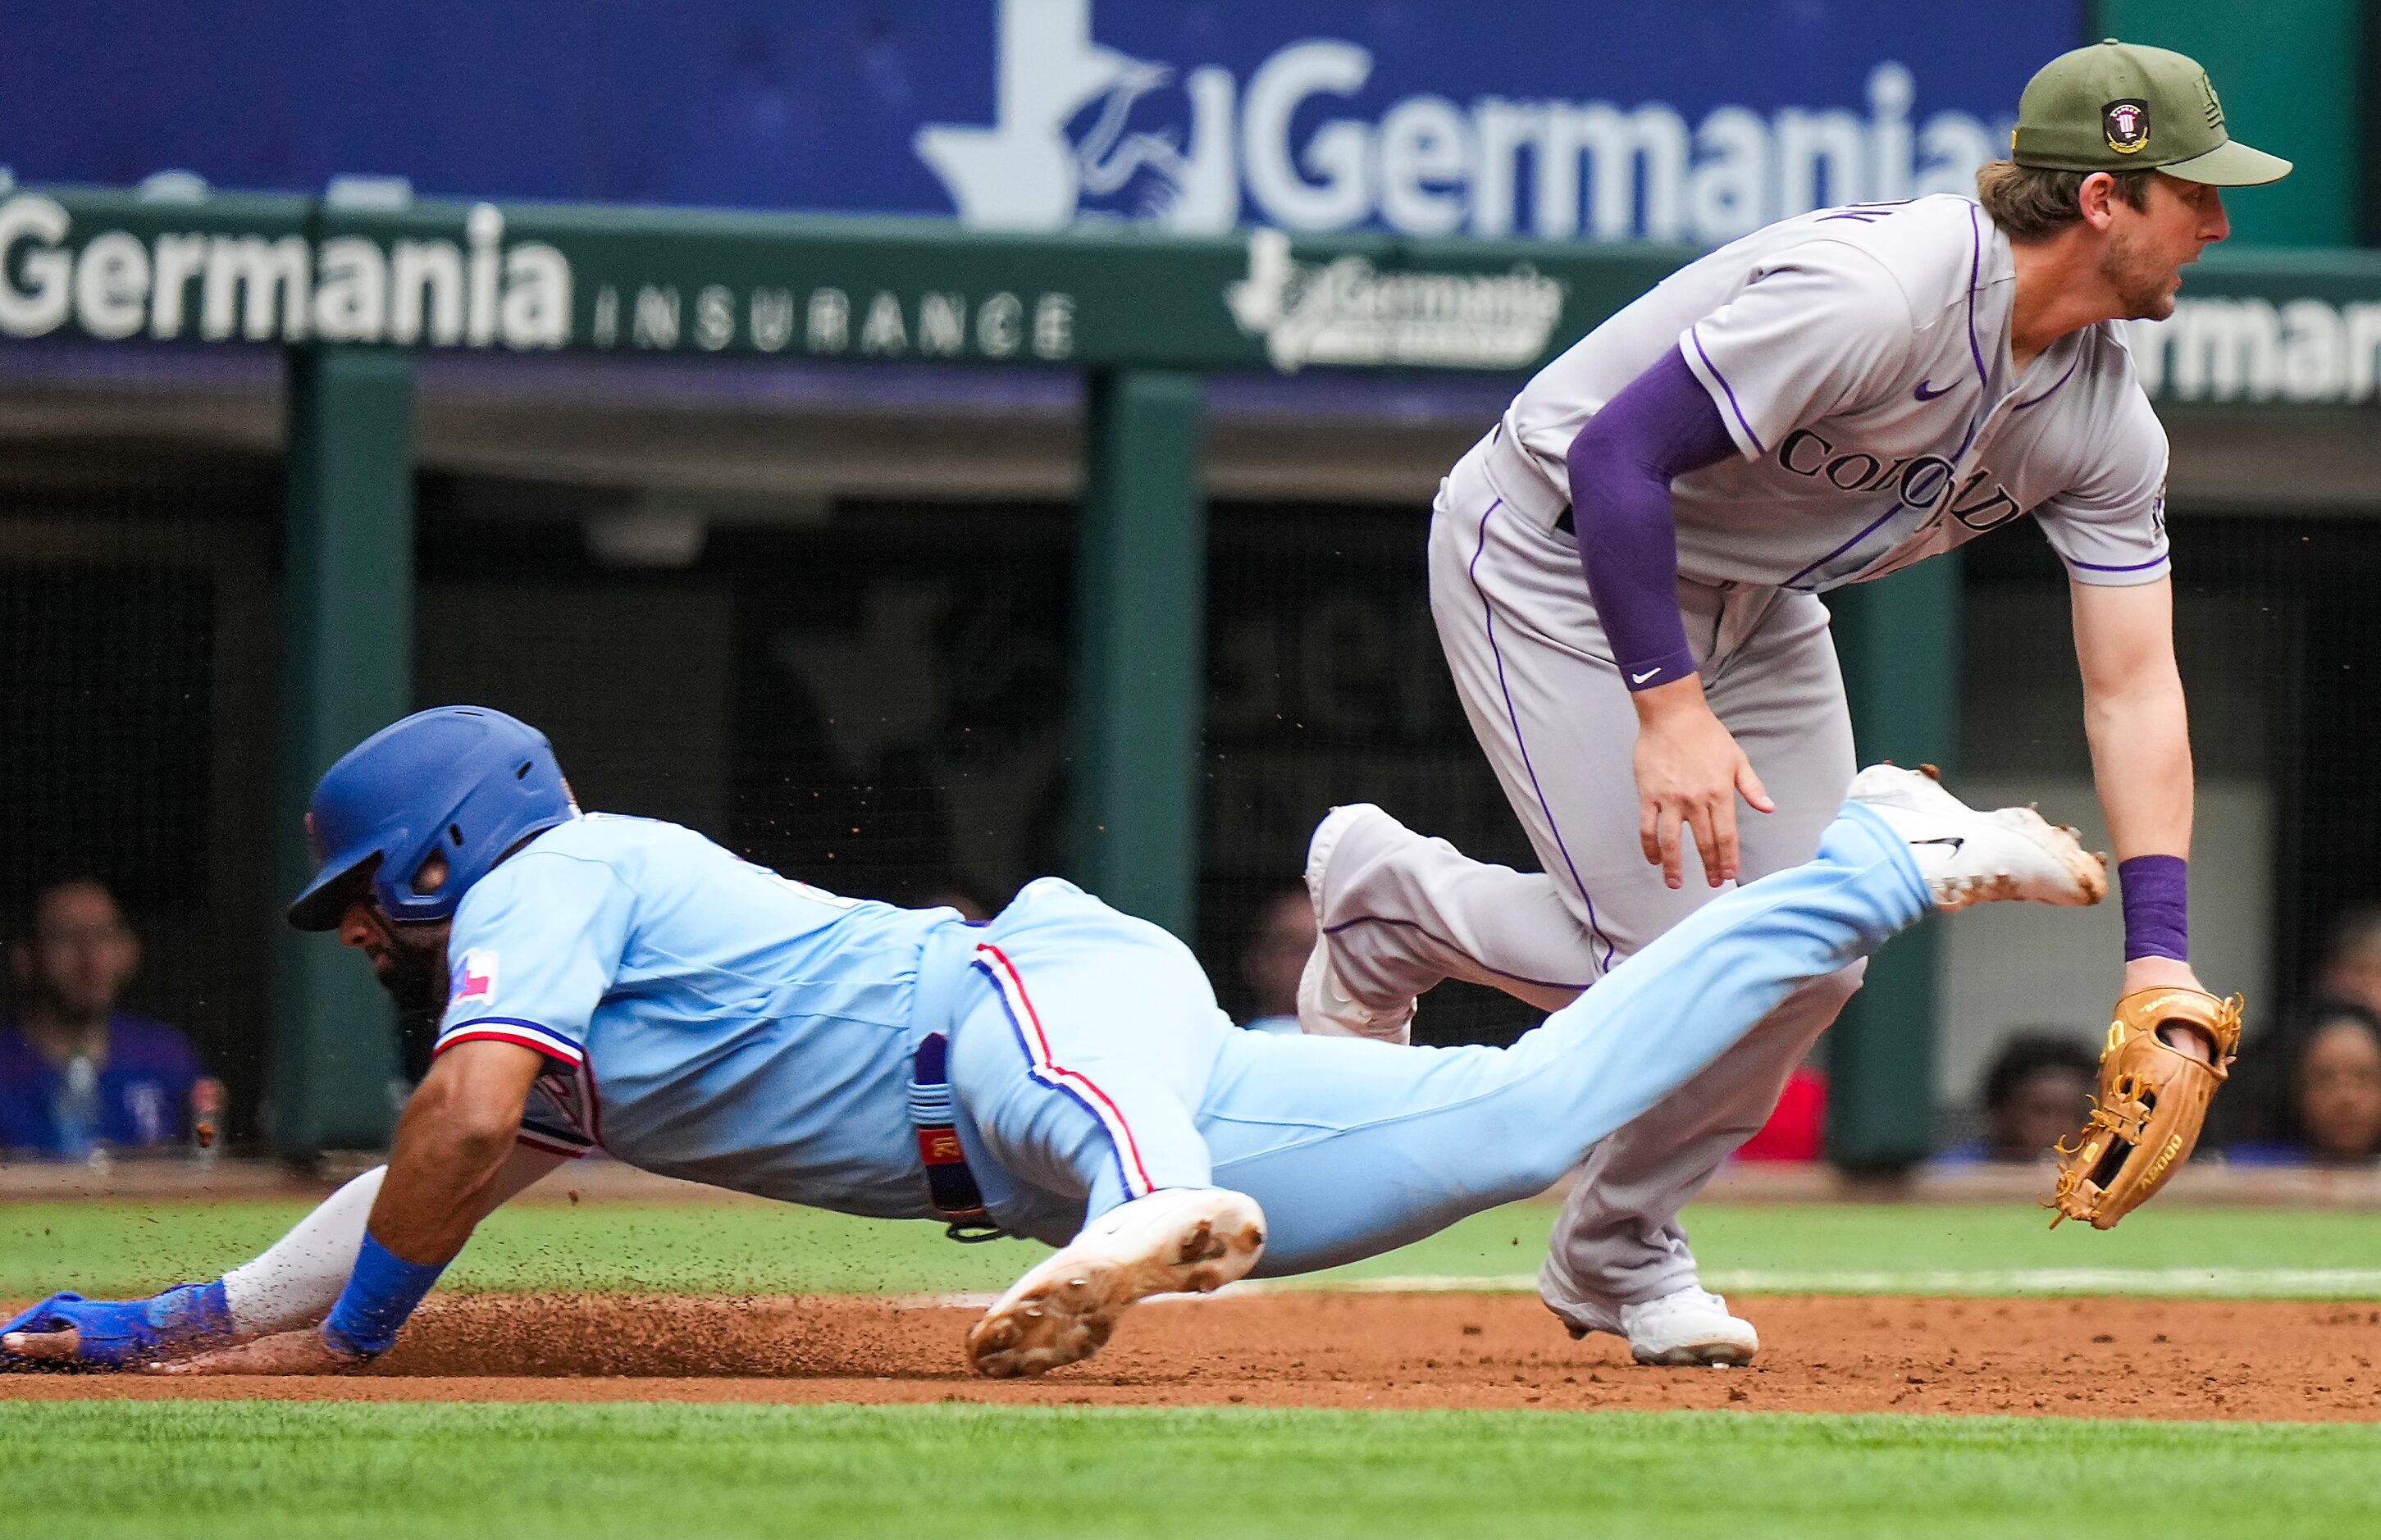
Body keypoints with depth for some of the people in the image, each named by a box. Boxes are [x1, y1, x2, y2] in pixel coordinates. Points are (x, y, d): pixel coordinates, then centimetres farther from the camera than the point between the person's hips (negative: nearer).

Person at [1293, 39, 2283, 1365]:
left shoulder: (2107, 422, -8)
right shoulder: (1873, 294, -33)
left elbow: (2134, 686, -9)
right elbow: (1615, 451, -32)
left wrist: (2157, 954, -19)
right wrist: (1667, 708, -39)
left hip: (1752, 604, 8)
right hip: (1557, 551, -8)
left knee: (1811, 963, -1)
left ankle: (1619, 1256, 22)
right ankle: (1390, 898, 14)